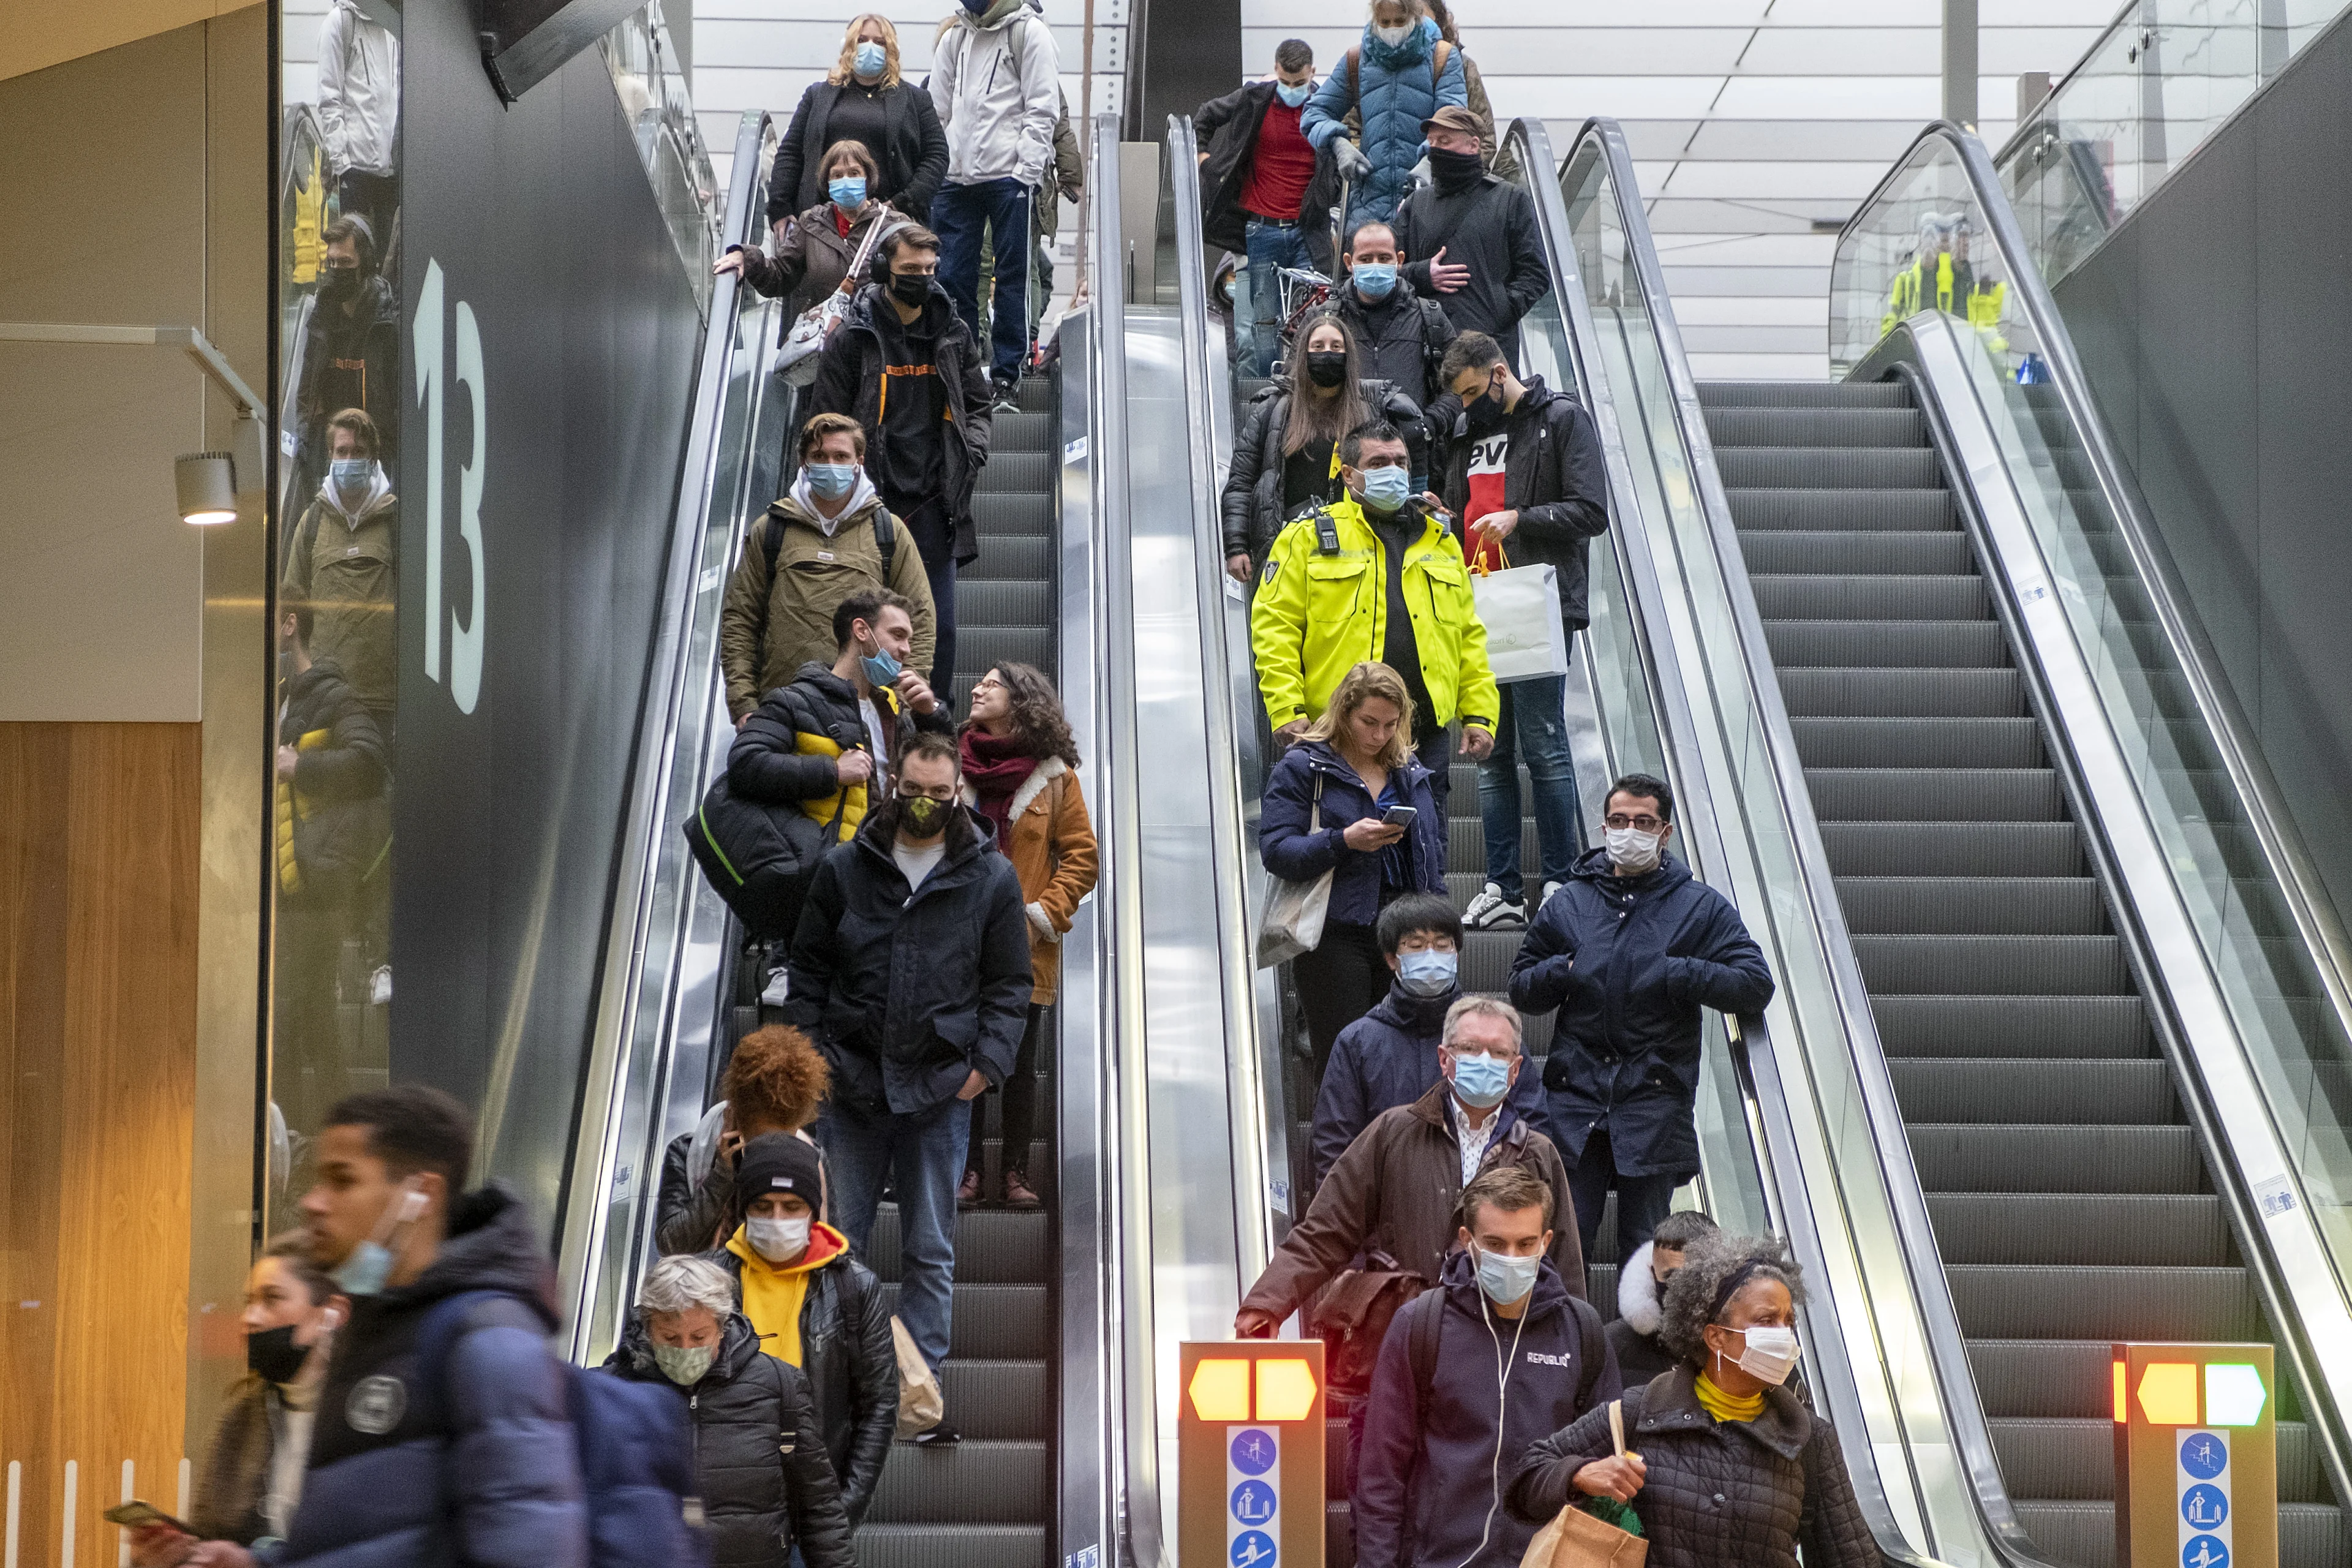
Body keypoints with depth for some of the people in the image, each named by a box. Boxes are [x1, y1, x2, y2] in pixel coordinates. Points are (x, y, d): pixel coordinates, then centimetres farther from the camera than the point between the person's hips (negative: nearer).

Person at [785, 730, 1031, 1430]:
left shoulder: (992, 879, 1)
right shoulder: (845, 869, 3)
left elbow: (1010, 984, 6)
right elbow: (809, 967, 9)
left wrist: (988, 1062, -5)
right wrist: (810, 1054, 1)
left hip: (941, 1090, 0)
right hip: (851, 1084, 1)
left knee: (932, 1252, 6)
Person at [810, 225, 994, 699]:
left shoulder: (953, 336, 10)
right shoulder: (854, 338, -1)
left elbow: (979, 406, 21)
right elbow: (827, 420, 0)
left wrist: (971, 454, 2)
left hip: (934, 501, 3)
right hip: (872, 501, -3)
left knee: (938, 625, 1)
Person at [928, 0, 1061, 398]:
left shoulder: (1030, 32, -1)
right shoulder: (955, 38, 17)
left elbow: (1042, 110, -5)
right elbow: (937, 109, 20)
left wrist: (1028, 169, -13)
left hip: (1008, 176, -5)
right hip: (955, 178, 5)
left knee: (1012, 278, 0)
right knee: (952, 278, 3)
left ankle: (1005, 377, 4)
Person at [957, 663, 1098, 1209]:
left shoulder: (1054, 774, 1)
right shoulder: (953, 763, 6)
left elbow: (1082, 857, 2)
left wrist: (1045, 914, -7)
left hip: (1025, 948, -1)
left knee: (1019, 1065, 3)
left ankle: (1016, 1172, 12)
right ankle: (966, 1170, 9)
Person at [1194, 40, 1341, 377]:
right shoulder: (1253, 101, 3)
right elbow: (1202, 119, 19)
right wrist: (1207, 161, 10)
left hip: (1309, 231, -1)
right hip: (1263, 230, 1)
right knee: (1264, 321, 3)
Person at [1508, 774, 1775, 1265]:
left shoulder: (1701, 907, 6)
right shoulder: (1569, 903, 12)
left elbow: (1756, 985, -2)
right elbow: (1521, 987, 17)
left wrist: (1677, 974, -12)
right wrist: (1562, 971, -4)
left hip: (1655, 1101, -2)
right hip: (1575, 1099, 2)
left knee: (1644, 1250, 4)